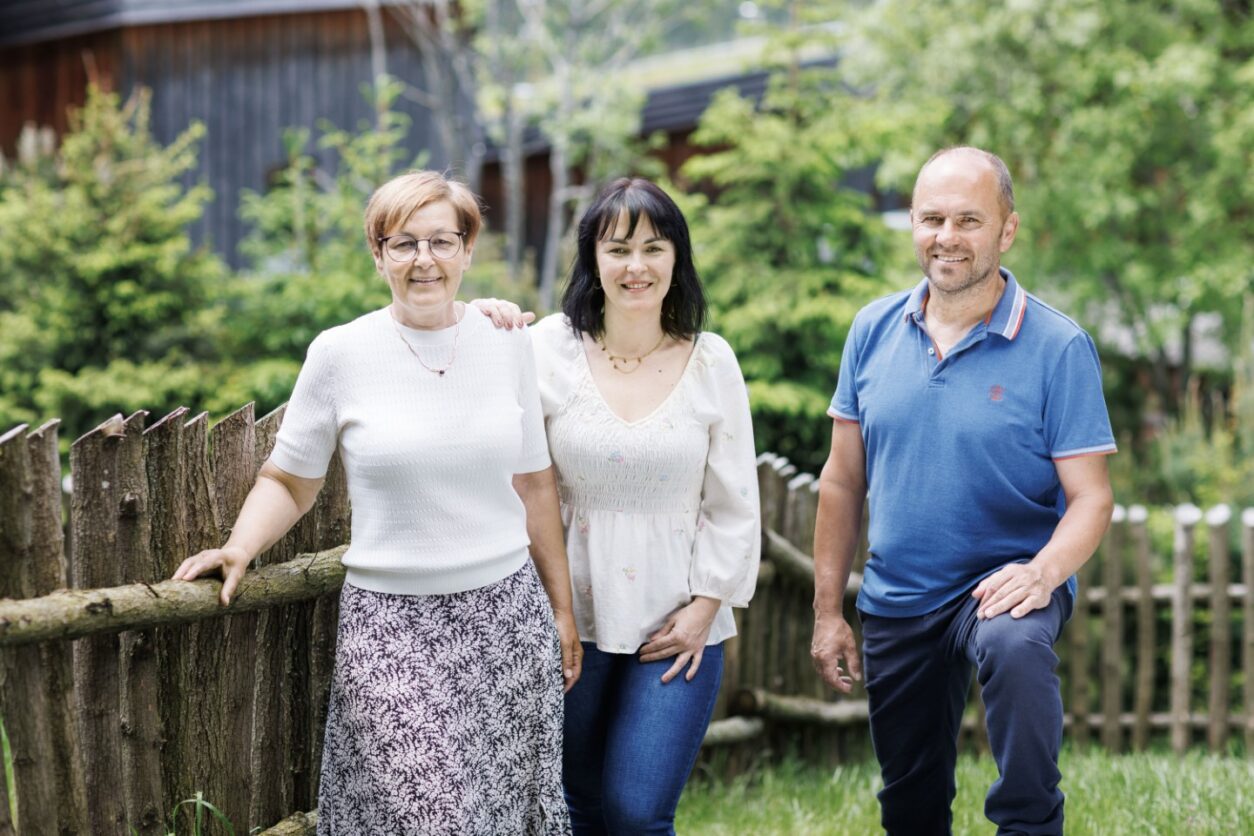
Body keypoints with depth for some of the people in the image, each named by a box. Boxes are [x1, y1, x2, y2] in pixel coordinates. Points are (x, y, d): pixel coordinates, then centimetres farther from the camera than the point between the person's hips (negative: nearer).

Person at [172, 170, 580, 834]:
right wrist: (240, 547, -14)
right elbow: (288, 481, 5)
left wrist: (561, 609, 14)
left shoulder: (507, 345, 5)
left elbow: (534, 485, 12)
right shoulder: (340, 354, -3)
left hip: (508, 612, 3)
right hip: (394, 626, -3)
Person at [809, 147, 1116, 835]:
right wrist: (827, 611, 4)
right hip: (895, 600, 4)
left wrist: (1043, 572, -31)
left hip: (1003, 582, -4)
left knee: (1015, 646, -40)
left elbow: (1090, 497, -12)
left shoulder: (1057, 347, -12)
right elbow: (843, 481, 6)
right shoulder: (874, 332, 0)